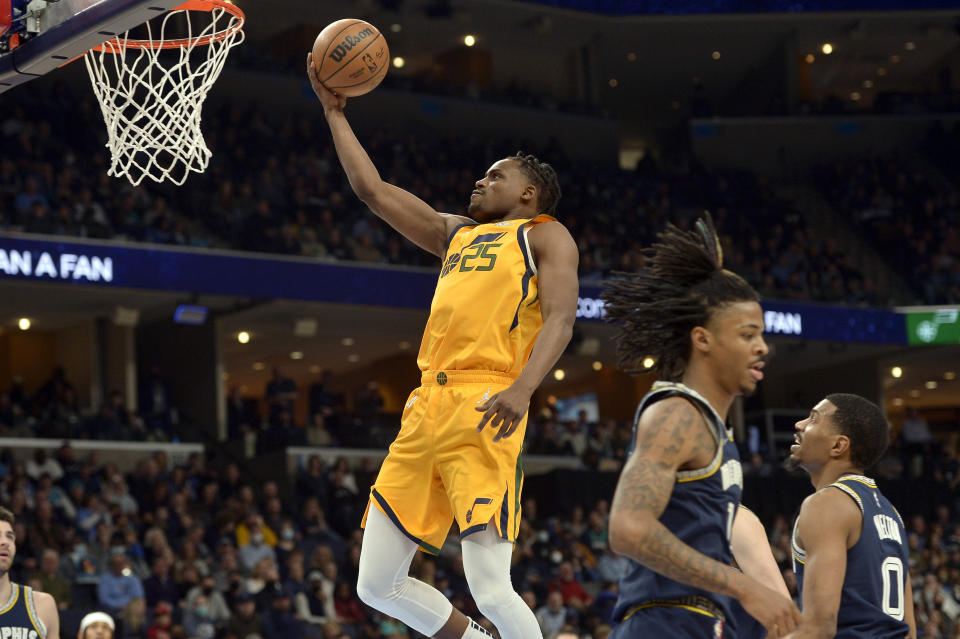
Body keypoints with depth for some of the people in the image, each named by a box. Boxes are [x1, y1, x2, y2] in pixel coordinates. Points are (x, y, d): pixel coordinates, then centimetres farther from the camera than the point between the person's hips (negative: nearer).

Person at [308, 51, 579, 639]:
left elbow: (560, 320, -8)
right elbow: (373, 189, 33)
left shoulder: (545, 235, 8)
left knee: (491, 590, -17)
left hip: (483, 410, -8)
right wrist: (335, 112, 33)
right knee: (378, 586, 6)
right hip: (426, 407, 8)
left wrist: (522, 388, -24)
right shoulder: (456, 233, 29)